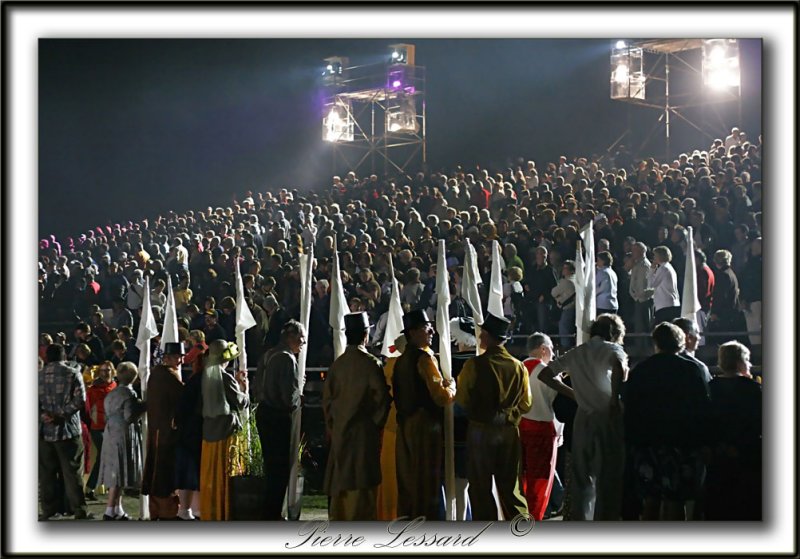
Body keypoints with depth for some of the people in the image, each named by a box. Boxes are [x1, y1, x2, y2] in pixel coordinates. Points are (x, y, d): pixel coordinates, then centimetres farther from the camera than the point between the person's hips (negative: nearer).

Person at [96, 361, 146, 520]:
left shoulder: (110, 394, 13)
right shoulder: (129, 393, -11)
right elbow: (129, 417, -17)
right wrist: (143, 407, -5)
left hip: (110, 435, 8)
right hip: (124, 436, -8)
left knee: (115, 475, 12)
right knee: (120, 474, -7)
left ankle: (118, 509, 17)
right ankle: (110, 511, -10)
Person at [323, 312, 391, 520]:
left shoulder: (338, 364, 3)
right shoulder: (370, 363, -13)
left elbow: (327, 397, 7)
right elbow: (381, 397, -13)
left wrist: (331, 424, 16)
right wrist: (378, 423, 1)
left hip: (339, 430, 5)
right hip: (364, 430, -5)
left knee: (339, 478, 13)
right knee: (362, 481, -3)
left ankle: (337, 518, 19)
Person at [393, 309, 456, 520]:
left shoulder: (402, 360, 12)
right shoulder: (425, 358, -14)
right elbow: (441, 396, -20)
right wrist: (451, 387, 0)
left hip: (404, 425, 8)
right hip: (426, 425, -8)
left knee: (407, 480, 13)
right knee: (427, 481, -4)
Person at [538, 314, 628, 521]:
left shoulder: (576, 353, 13)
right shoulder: (612, 349, -3)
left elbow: (545, 375, 13)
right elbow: (619, 366, -27)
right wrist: (616, 399, -16)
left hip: (582, 419, 5)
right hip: (607, 418, -5)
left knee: (582, 480, 13)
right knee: (608, 479, 0)